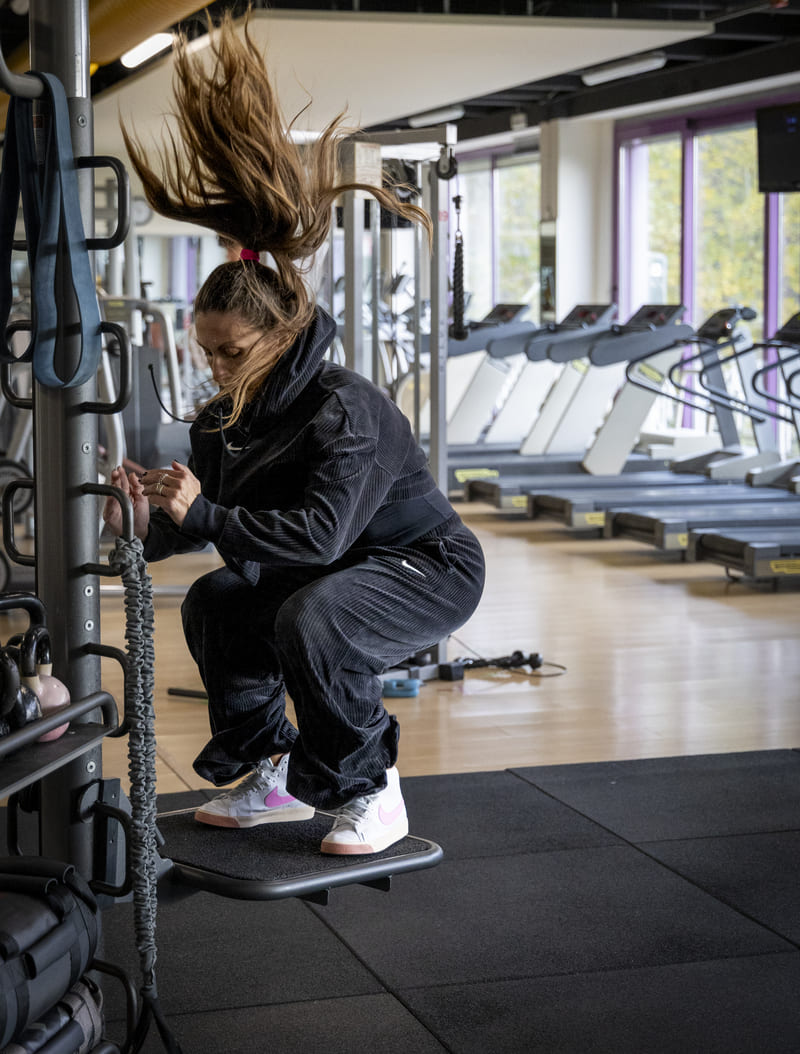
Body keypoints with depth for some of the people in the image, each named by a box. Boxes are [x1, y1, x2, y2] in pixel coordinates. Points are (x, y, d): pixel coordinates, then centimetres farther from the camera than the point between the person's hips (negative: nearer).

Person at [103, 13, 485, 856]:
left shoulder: (344, 411, -30)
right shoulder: (221, 422, -4)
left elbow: (321, 533, -38)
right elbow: (201, 520, -4)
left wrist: (206, 515, -42)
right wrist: (149, 526, -26)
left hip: (429, 567, -9)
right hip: (335, 573, 9)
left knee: (311, 619, -32)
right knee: (213, 604, 2)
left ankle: (371, 790, -13)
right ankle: (269, 775, 13)